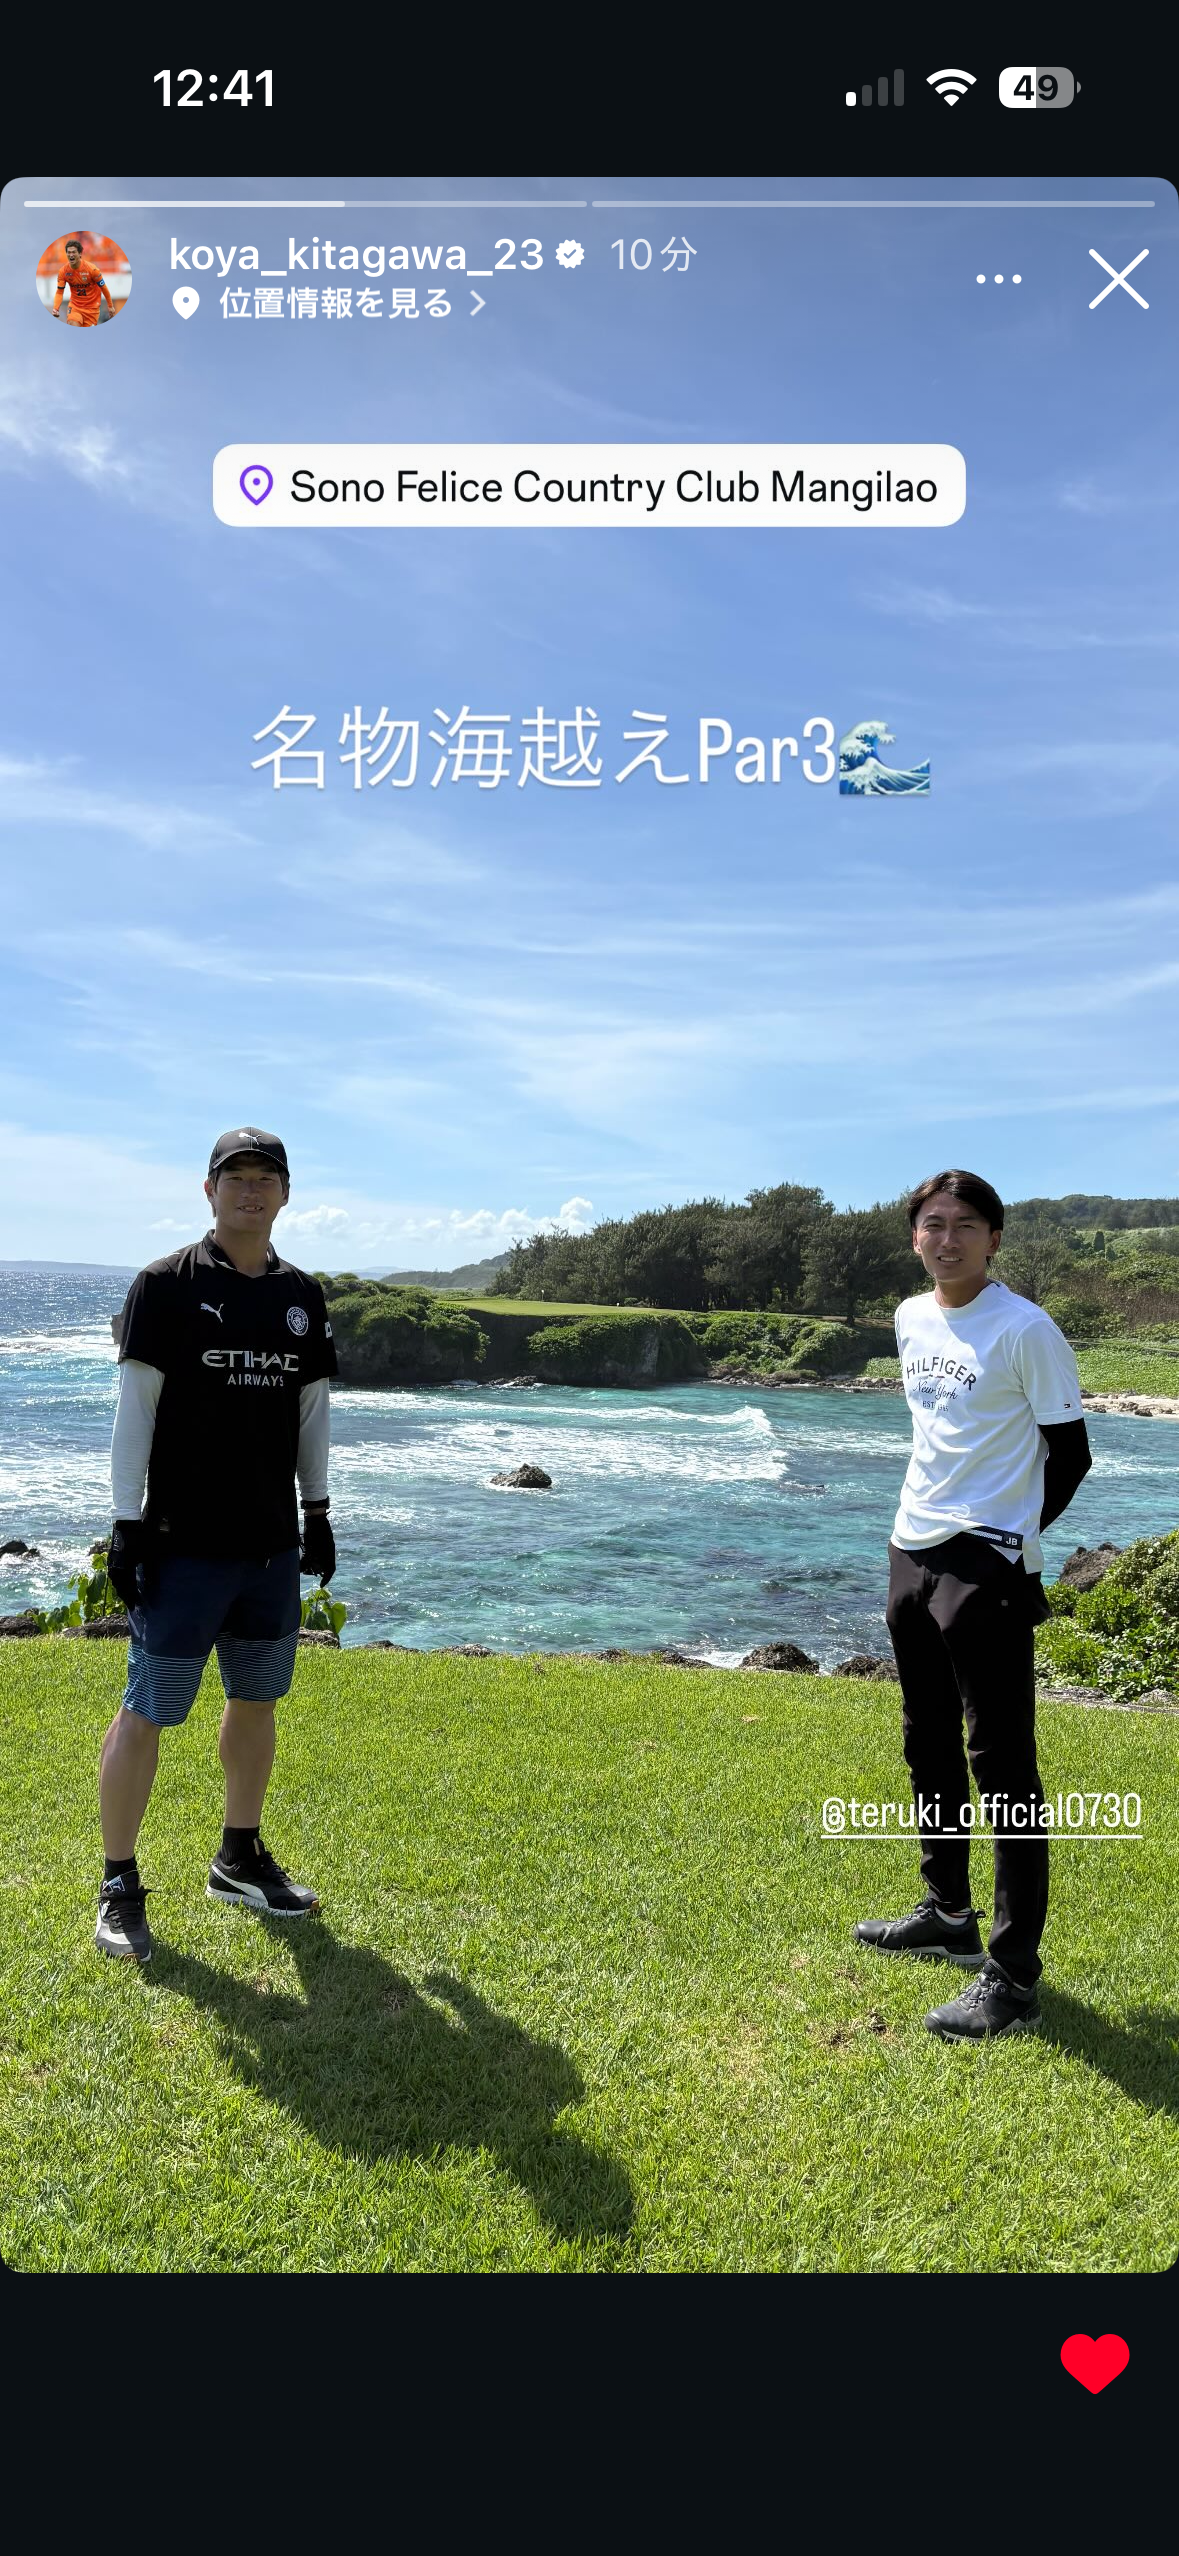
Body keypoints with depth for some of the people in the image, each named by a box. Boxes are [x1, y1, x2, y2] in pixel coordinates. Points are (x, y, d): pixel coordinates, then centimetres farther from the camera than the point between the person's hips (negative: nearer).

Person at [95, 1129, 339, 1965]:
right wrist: (128, 1524, -11)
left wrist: (318, 1511, 14)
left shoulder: (304, 1297, 9)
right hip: (183, 1543, -5)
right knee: (147, 1713, -2)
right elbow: (134, 1408, -8)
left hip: (273, 1545, 5)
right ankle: (120, 1886, 12)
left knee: (258, 1700, 14)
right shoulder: (166, 1285, -6)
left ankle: (240, 1859, 31)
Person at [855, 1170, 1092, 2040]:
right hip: (913, 1553, 8)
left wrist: (1009, 1536, 0)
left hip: (986, 1568, -8)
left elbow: (1070, 1454, -8)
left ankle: (1013, 1978, 2)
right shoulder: (911, 1319, 9)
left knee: (1003, 1766, -5)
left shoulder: (1026, 1330, -13)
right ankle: (950, 1915, 36)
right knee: (930, 1746, 19)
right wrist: (936, 1513, 15)